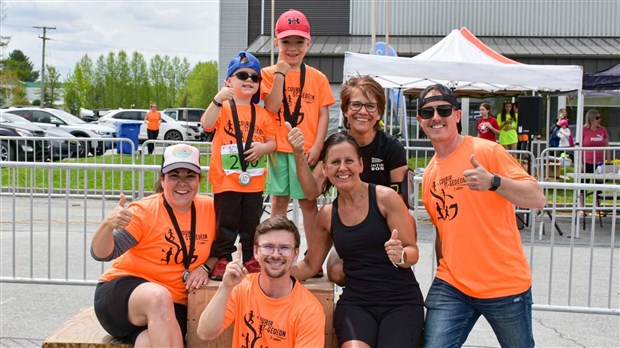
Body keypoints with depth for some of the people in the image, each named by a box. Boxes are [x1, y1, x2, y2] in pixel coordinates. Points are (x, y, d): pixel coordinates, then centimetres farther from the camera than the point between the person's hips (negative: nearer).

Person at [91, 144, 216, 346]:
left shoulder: (210, 208, 0)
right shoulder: (145, 211, -10)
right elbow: (102, 254, -14)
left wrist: (205, 267, -6)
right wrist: (107, 225, -35)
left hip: (173, 305, 1)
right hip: (121, 291, -1)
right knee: (159, 296, -37)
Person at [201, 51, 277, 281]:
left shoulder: (262, 113, 10)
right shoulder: (222, 107, -1)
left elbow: (273, 141, 10)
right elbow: (207, 125, -20)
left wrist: (263, 147, -13)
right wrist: (218, 99, -32)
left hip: (254, 180, 4)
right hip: (226, 179, -4)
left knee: (252, 224, 12)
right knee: (225, 224, 3)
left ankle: (251, 260, 23)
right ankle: (222, 261, 12)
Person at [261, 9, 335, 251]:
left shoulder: (317, 78, 4)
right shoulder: (269, 73, 3)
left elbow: (323, 114, 2)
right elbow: (272, 107, -10)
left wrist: (317, 146, -8)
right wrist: (280, 73, -13)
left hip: (307, 150, 0)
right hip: (279, 148, 0)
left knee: (308, 202, 5)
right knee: (278, 201, 8)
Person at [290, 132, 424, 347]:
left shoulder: (385, 197, -6)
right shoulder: (326, 215, 7)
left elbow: (413, 252, -4)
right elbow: (310, 266, 17)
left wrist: (401, 256, -26)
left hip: (401, 302, -1)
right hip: (356, 303, 2)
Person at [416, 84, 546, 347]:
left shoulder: (487, 151, -8)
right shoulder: (428, 175, 9)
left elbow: (537, 199, -16)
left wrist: (493, 182, -32)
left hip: (506, 285, -4)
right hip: (451, 286, 4)